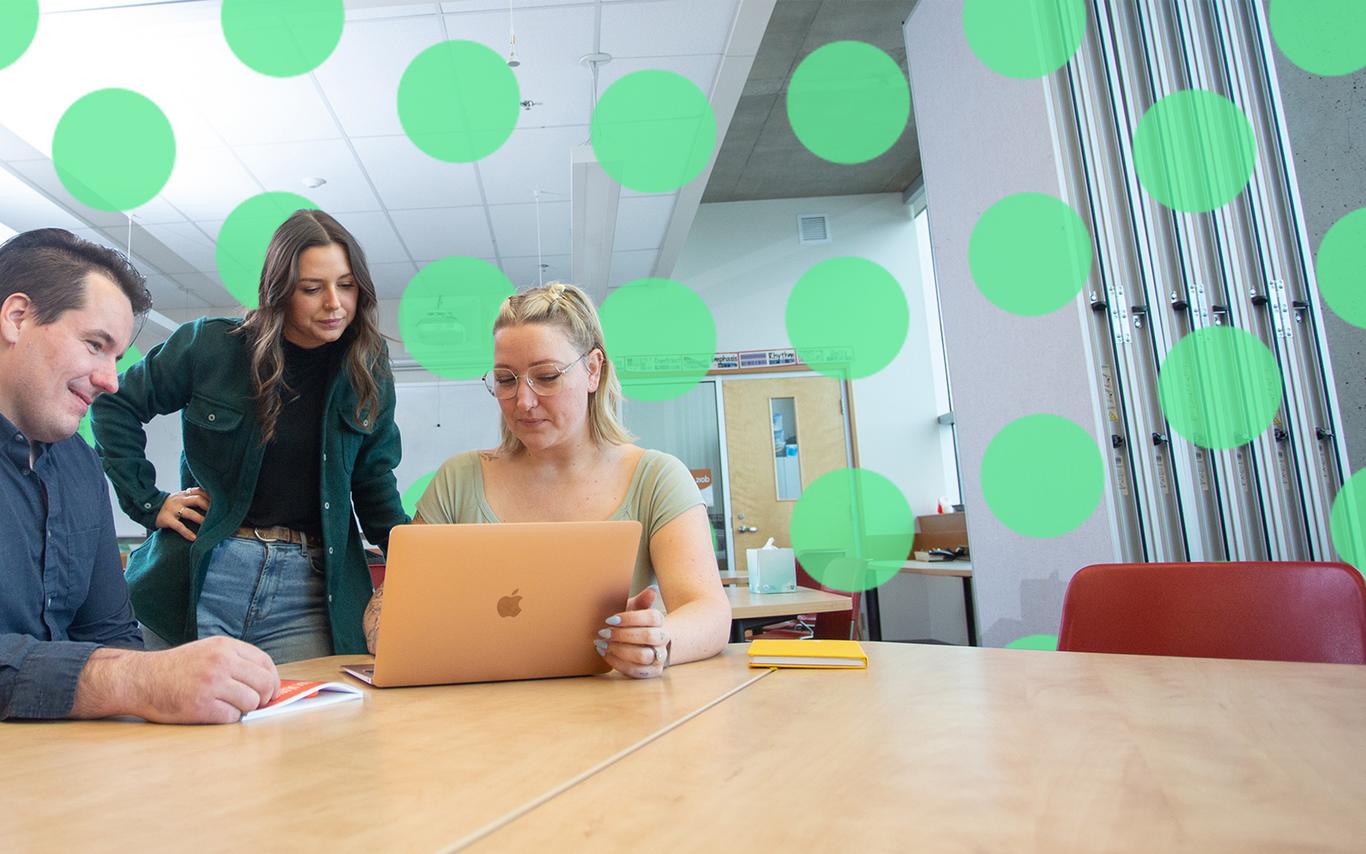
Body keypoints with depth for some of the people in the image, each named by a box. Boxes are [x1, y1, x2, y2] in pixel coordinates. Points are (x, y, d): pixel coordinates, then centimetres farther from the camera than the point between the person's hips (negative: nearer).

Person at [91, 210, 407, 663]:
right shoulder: (211, 346, -3)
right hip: (202, 576, -1)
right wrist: (147, 502, 1)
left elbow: (374, 481, 8)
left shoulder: (366, 371, 3)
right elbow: (115, 404, 9)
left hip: (309, 590, 1)